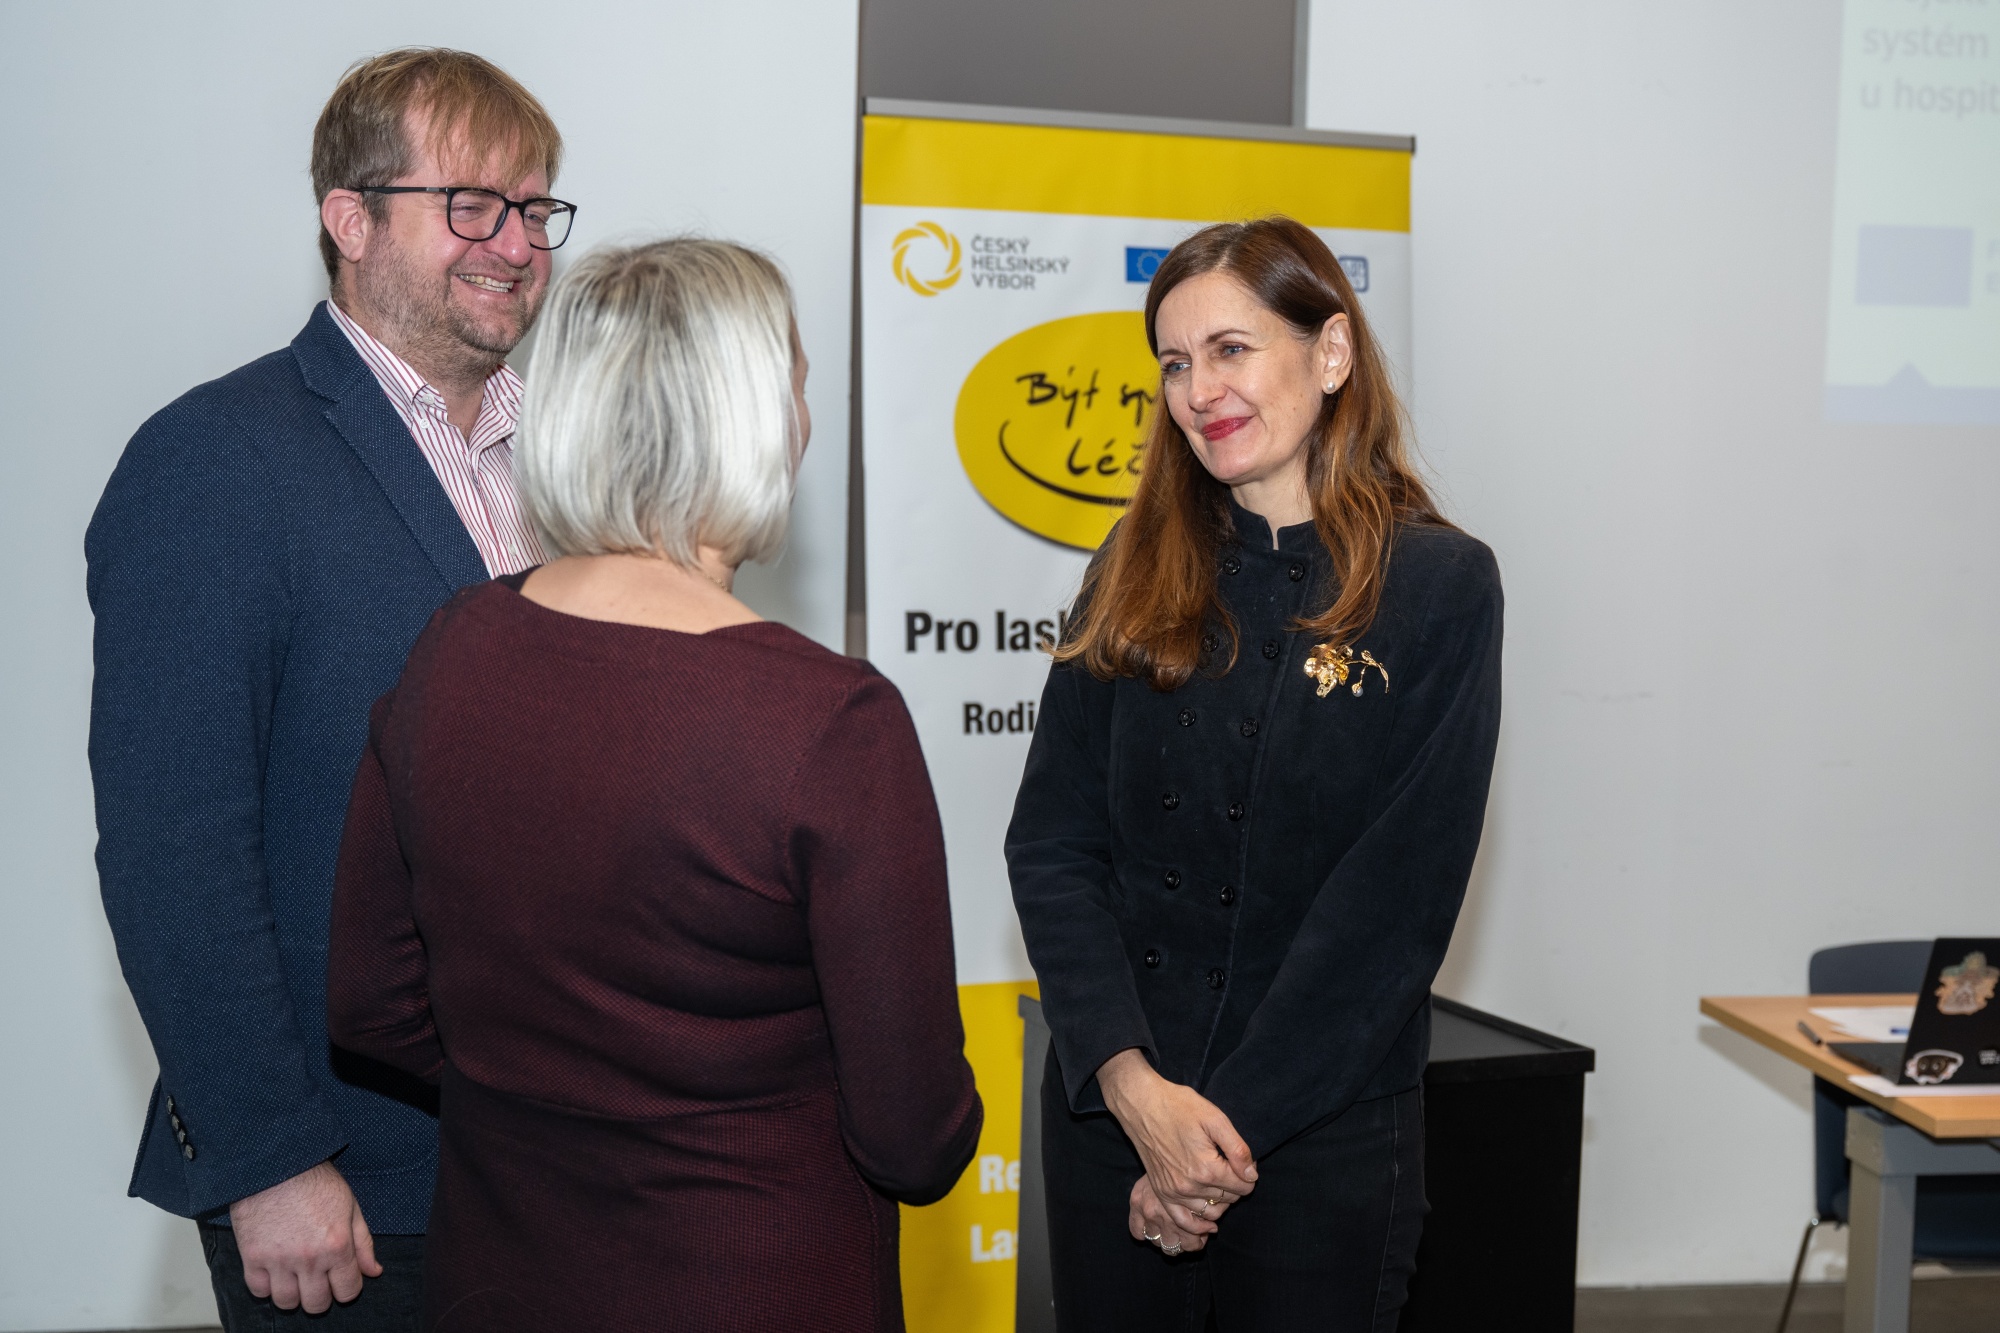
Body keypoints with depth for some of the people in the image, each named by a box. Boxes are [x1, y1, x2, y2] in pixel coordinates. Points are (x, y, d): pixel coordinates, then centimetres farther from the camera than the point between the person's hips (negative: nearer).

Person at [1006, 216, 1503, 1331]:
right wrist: (1131, 1079, -14)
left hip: (1325, 1134, -2)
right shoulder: (1137, 571, 3)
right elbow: (1051, 843, -1)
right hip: (1106, 1109, 3)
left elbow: (1397, 899, -11)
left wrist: (1231, 1122, -13)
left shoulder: (1439, 585, -6)